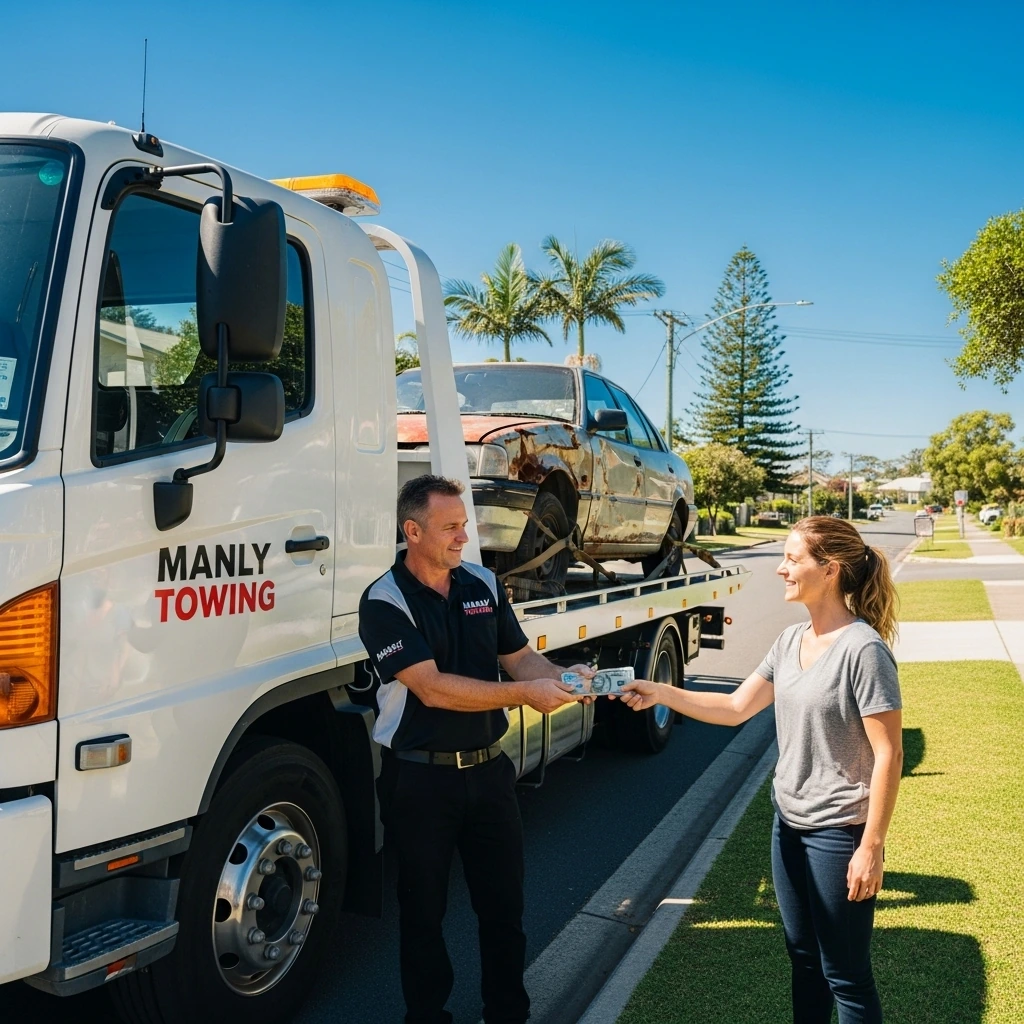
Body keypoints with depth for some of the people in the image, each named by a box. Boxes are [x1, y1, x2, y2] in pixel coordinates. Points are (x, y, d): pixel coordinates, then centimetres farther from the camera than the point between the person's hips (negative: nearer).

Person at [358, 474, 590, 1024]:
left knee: (505, 900, 14)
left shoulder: (483, 584, 4)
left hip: (488, 768, 5)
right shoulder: (385, 602, -14)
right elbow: (433, 688, -23)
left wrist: (562, 678, -13)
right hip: (420, 778, -4)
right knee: (423, 907, 12)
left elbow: (519, 656, 9)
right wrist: (524, 693, -25)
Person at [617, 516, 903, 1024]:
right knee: (802, 955, 21)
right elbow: (735, 708, 7)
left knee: (845, 975, 8)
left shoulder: (864, 649, -20)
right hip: (788, 822, 7)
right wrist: (663, 693, -5)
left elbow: (888, 754, -18)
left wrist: (872, 847, -18)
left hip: (838, 832, -7)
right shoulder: (790, 641, 3)